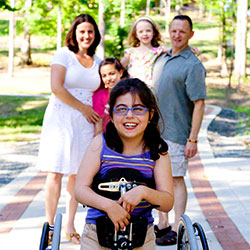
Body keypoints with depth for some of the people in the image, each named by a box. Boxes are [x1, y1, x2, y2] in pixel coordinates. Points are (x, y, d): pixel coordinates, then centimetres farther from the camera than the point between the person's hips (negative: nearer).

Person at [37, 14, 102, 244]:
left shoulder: (97, 62, 14)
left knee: (77, 174, 4)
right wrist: (83, 108, -7)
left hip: (85, 122, 4)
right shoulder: (64, 55, -1)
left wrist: (99, 123, 6)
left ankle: (70, 226, 13)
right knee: (55, 173, -5)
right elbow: (56, 88, -11)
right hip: (60, 119, -4)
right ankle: (50, 226, 2)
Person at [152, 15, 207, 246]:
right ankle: (162, 225, 23)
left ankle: (177, 230, 5)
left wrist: (193, 139, -19)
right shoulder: (162, 60, 13)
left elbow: (199, 104, -15)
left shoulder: (193, 65, -11)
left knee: (176, 179, -2)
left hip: (176, 133, -7)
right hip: (156, 131, 8)